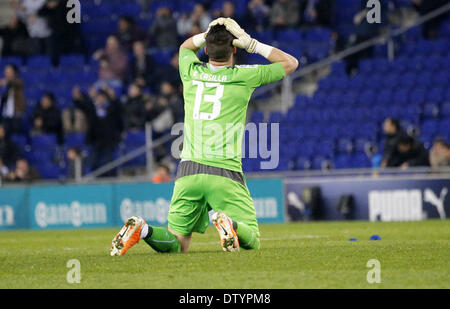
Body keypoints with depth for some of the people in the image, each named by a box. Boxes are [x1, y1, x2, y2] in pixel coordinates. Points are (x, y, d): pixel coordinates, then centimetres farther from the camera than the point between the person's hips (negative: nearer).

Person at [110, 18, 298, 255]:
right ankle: (229, 224, -30)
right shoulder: (243, 76, 2)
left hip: (188, 172, 3)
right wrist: (251, 44, 12)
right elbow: (290, 63, 16)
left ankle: (142, 230, -18)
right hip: (225, 174, -3)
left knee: (176, 244, 12)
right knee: (251, 242, 3)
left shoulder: (191, 72, 11)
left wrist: (208, 34, 21)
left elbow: (185, 47, 37)